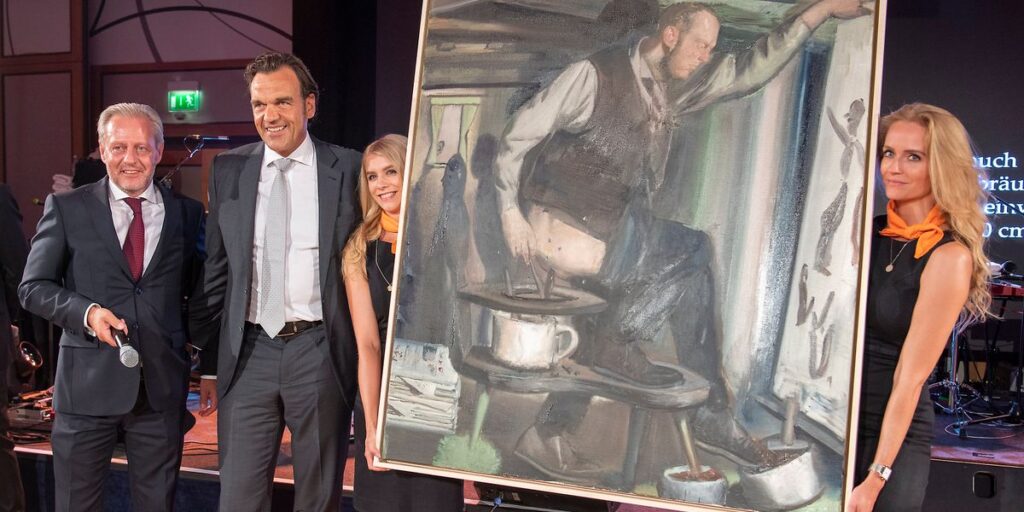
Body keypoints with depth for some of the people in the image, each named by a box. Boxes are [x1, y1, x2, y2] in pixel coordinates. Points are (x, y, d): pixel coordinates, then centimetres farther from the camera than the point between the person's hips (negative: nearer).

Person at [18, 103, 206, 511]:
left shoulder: (188, 213, 6)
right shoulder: (65, 209, 2)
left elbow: (199, 290, 13)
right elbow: (33, 287, 2)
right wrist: (85, 311, -15)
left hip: (162, 385, 1)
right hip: (87, 383, -1)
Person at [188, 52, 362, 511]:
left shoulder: (347, 169, -1)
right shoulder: (228, 170, 7)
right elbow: (215, 271, 10)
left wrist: (366, 356, -1)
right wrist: (209, 363, 9)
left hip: (320, 351, -2)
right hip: (249, 351, 2)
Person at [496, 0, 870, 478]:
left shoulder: (672, 88, 12)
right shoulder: (596, 74, -10)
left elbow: (750, 69, 15)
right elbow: (519, 134, -7)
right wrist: (511, 211, -13)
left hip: (617, 229, 8)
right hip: (563, 225, -8)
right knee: (693, 251, -16)